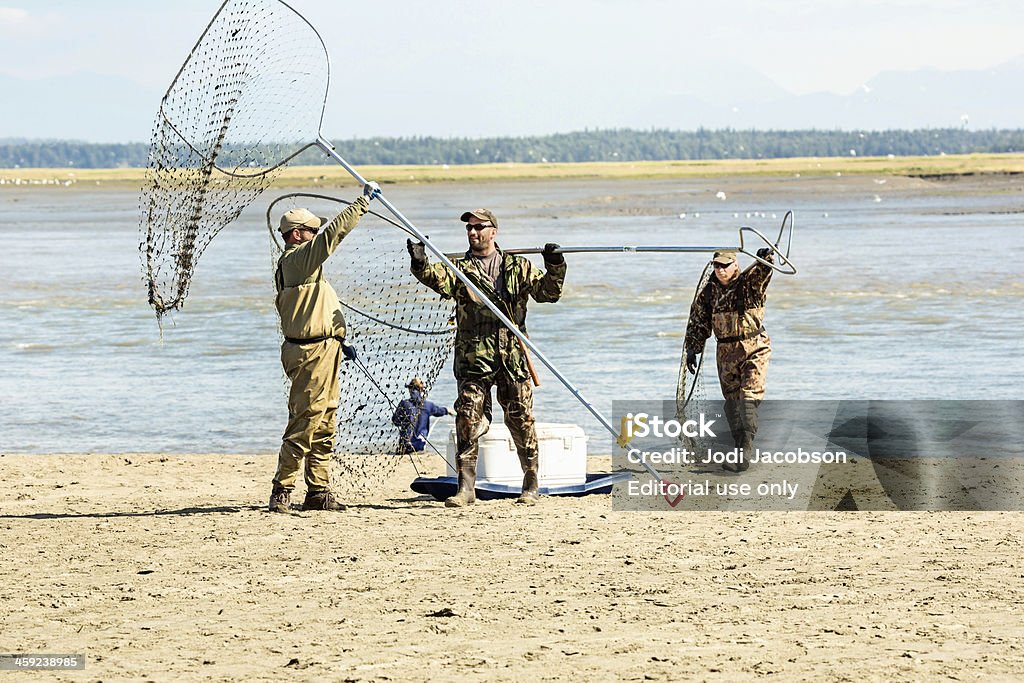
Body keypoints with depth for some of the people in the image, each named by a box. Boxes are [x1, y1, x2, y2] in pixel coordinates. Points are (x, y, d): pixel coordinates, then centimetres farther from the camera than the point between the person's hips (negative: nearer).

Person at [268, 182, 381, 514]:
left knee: (323, 426, 12)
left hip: (322, 352, 11)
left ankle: (318, 492, 15)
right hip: (310, 353, -11)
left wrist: (338, 342, 19)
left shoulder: (298, 263, 20)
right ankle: (282, 491, -5)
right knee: (304, 424, -9)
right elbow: (335, 231, -22)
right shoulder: (297, 259, -12)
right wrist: (364, 201, -16)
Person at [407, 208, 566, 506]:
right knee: (467, 418, -8)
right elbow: (440, 279, -12)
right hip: (473, 357, 0)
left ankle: (531, 485, 15)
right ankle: (466, 486, -4)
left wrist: (555, 269, -13)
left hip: (512, 357, 0)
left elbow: (547, 292, 6)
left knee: (521, 419, 3)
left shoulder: (517, 267, 13)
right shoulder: (460, 269, 10)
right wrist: (421, 266, -33)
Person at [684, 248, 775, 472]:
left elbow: (763, 271, -26)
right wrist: (692, 349, 8)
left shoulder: (749, 283, -5)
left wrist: (765, 259, -48)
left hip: (754, 349, -5)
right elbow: (698, 322, 14)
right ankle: (741, 449, 15)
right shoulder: (709, 292, 7)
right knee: (732, 402, 7)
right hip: (726, 352, 5)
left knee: (749, 397, -15)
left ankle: (745, 451, -21)